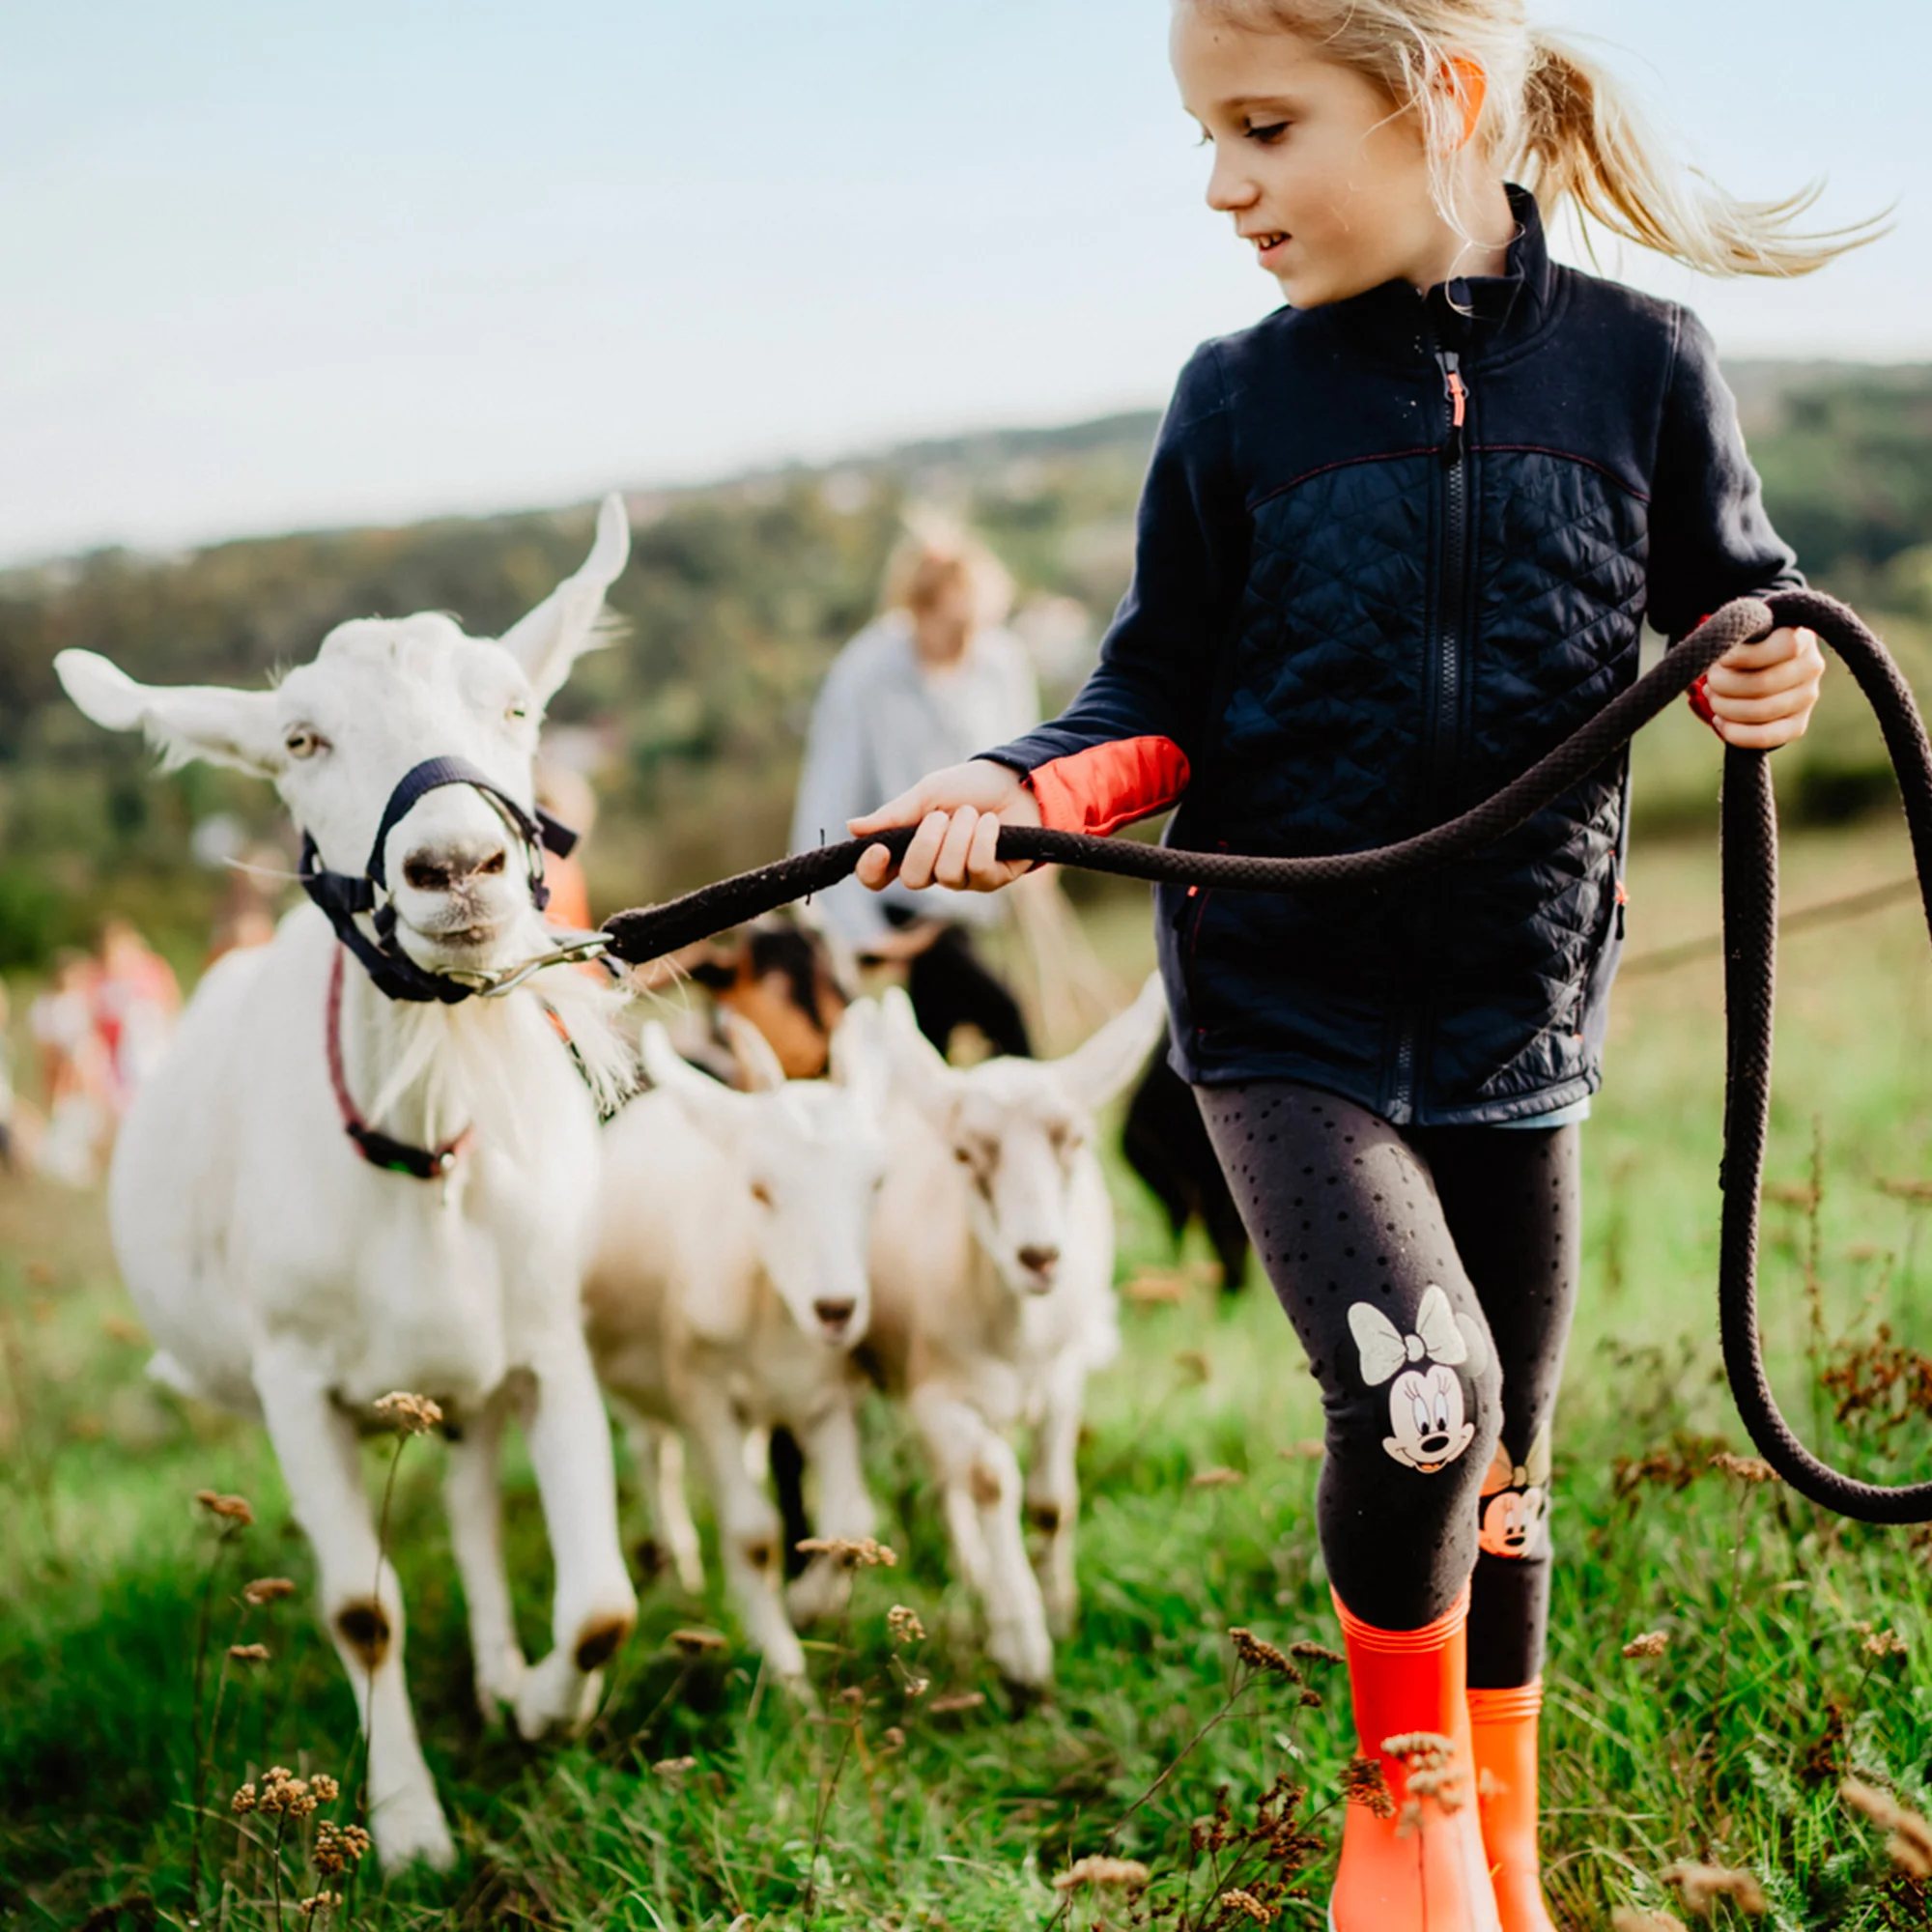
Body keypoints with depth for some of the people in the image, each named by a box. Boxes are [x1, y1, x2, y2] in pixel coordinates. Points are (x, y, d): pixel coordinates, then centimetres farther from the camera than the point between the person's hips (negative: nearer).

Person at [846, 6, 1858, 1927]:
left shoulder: (1640, 365, -4)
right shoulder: (1239, 402, -5)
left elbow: (1730, 605, 11)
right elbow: (1162, 704, 1)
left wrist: (1765, 682, -11)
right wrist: (1019, 794, -18)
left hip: (1514, 1015, 2)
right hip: (1284, 1011, -1)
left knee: (1500, 1474, 12)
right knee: (1416, 1392, -21)